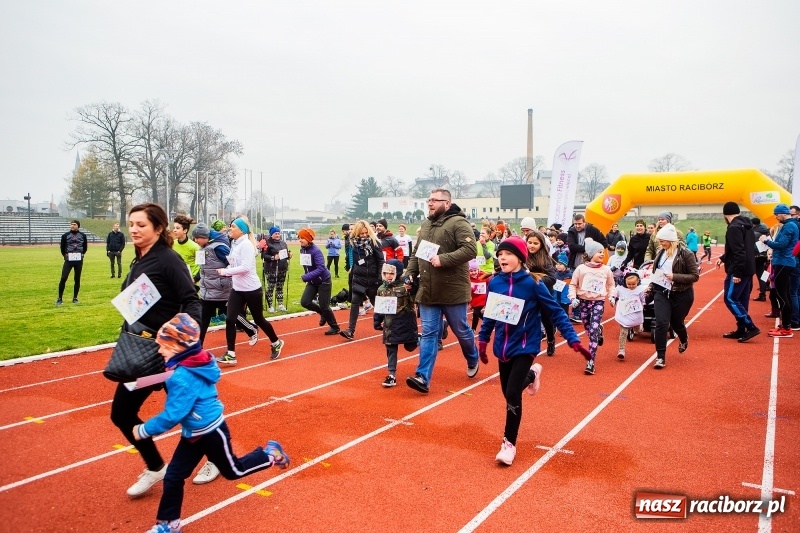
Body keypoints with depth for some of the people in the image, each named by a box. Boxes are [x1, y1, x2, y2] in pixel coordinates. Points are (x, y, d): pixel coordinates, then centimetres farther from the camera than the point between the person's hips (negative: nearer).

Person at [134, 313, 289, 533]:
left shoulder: (183, 377, -31)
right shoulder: (191, 366, -3)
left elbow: (172, 415, -28)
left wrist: (144, 430, -17)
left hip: (212, 432, -9)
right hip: (193, 433, 9)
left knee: (233, 470, 14)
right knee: (173, 477, 9)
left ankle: (270, 455, 32)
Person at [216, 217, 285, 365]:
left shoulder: (246, 244, -17)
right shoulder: (235, 244, 8)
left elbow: (245, 267, -26)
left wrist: (224, 271, -22)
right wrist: (225, 270, -5)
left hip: (251, 289, -7)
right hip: (237, 289, 7)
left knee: (259, 320, 8)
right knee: (230, 320, -4)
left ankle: (276, 343, 31)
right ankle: (230, 354, 2)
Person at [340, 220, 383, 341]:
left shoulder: (374, 242, -9)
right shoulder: (355, 243, 3)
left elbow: (380, 261, -9)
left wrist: (380, 278, -12)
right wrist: (351, 272, 14)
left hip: (372, 279, -3)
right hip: (358, 278, 3)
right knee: (354, 303, -6)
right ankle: (351, 331, -8)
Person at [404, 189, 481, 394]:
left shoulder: (458, 223, -10)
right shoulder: (425, 225, 12)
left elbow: (470, 250, -22)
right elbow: (416, 253, 20)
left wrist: (443, 259, -26)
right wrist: (411, 273, 8)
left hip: (453, 291, -5)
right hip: (428, 291, 6)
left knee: (461, 330, 12)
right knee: (429, 333, 3)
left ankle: (473, 361, 39)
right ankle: (423, 378, 2)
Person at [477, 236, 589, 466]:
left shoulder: (532, 283, -15)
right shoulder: (495, 282, -4)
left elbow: (556, 312, -10)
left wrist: (573, 340, -15)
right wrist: (483, 339, 11)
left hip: (525, 347, -4)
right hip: (503, 347, 5)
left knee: (513, 394, -12)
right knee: (508, 393, 15)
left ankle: (509, 443, 5)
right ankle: (531, 374, 48)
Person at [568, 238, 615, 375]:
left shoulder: (606, 270, 2)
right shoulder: (581, 268, -4)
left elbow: (611, 285, 15)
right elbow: (573, 284, 3)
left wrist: (612, 296, 0)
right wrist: (573, 298, -9)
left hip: (598, 302, -1)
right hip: (583, 301, 1)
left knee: (593, 331, -12)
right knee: (588, 330, 13)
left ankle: (590, 363, -12)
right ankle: (599, 330, 53)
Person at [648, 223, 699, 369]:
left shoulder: (685, 253, -13)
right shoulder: (661, 252, 3)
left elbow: (695, 276, -14)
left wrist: (674, 277, -23)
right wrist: (651, 286, 5)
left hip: (681, 295, -3)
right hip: (662, 292, 3)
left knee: (676, 322, 13)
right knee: (661, 323, -9)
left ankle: (684, 339, 50)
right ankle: (660, 357, -3)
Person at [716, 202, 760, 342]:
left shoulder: (734, 228, -17)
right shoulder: (746, 225, 14)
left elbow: (739, 252, -24)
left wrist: (736, 273, -23)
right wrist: (723, 258, 30)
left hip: (738, 271, -10)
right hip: (747, 269, 10)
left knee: (730, 299, -6)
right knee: (742, 300, 13)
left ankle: (751, 327, -9)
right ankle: (741, 330, 17)